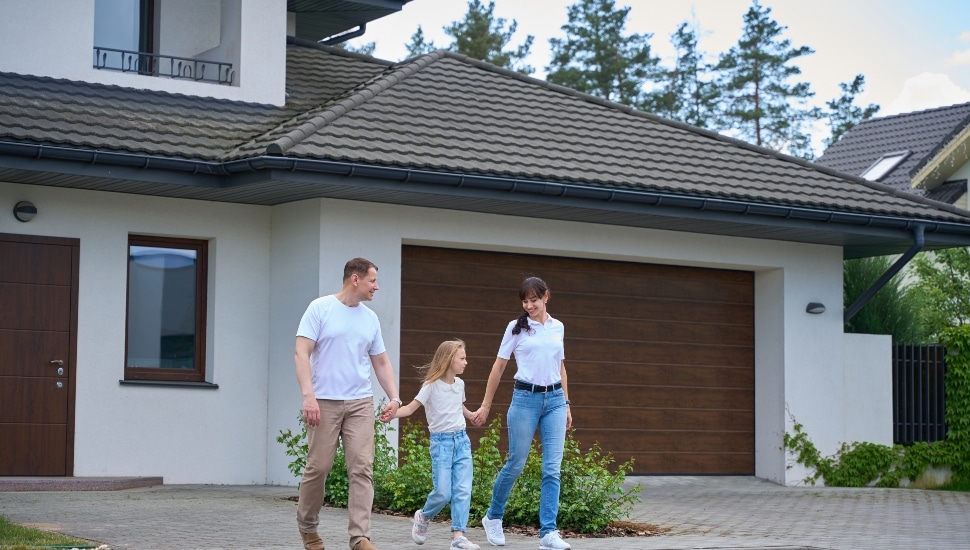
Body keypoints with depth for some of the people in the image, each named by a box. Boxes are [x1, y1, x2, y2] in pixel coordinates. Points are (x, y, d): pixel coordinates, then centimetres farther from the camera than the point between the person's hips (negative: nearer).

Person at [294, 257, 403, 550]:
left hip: (361, 403, 4)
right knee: (318, 467, 1)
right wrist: (308, 395, -19)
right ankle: (307, 526, 23)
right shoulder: (320, 308, -3)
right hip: (325, 402, -4)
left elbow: (381, 363, 19)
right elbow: (302, 353, -9)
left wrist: (394, 397, 7)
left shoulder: (370, 318, 12)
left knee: (362, 468, -6)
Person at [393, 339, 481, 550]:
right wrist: (393, 414, -32)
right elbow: (411, 407, -16)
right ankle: (423, 517, 22)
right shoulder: (431, 386, -9)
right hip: (441, 441, -5)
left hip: (462, 440, 5)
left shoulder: (459, 384, 10)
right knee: (443, 492, -8)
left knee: (463, 490, -5)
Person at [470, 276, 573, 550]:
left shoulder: (557, 327, 10)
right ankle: (493, 517, 26)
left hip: (554, 399, 3)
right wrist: (485, 406, 2)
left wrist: (566, 404, 16)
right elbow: (499, 366, 2)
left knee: (552, 468, -4)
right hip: (525, 398, -3)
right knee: (515, 464, 3)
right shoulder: (516, 327, 0)